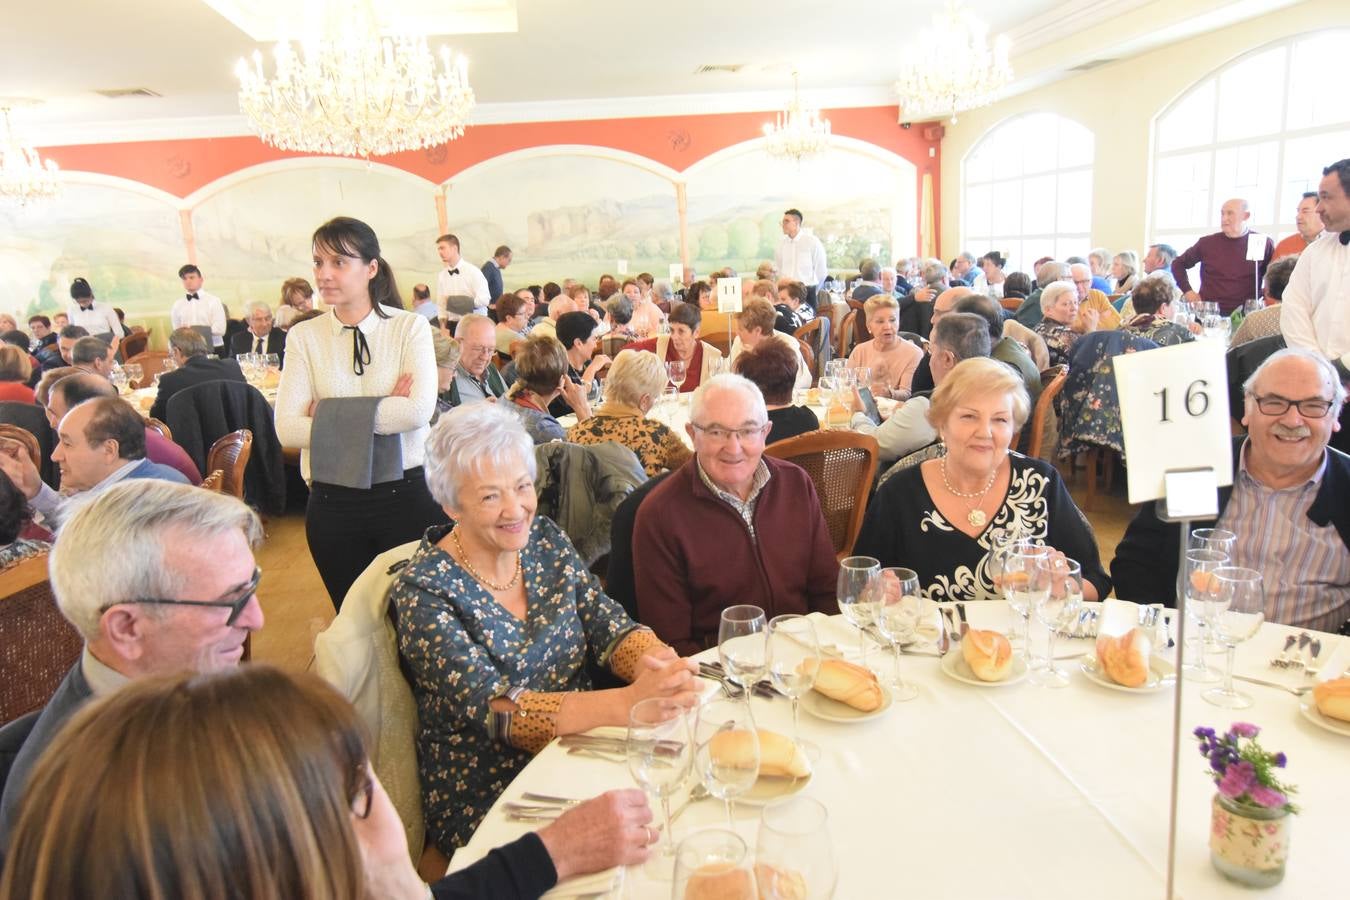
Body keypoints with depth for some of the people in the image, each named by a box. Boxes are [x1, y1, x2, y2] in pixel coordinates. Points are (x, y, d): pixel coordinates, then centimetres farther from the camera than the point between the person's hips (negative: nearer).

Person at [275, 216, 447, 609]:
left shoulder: (411, 326, -3)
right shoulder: (303, 336, 2)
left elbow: (420, 410, -17)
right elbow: (287, 428, -9)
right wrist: (386, 412, -15)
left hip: (406, 494, -2)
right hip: (333, 502, 2)